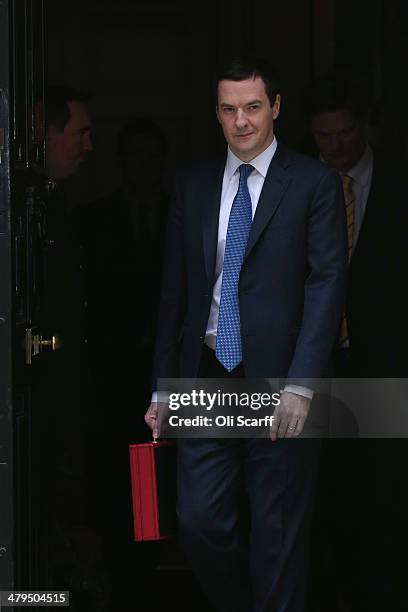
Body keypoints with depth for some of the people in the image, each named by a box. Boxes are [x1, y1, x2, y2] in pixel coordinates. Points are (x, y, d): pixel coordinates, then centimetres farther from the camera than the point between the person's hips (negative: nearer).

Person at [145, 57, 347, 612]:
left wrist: (301, 383, -17)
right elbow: (175, 290, 13)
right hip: (207, 379, 4)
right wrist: (164, 386, 10)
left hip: (278, 381, -4)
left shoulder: (314, 183, -1)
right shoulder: (193, 186, 11)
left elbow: (327, 282, -8)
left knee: (279, 533, 3)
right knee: (200, 520, 3)